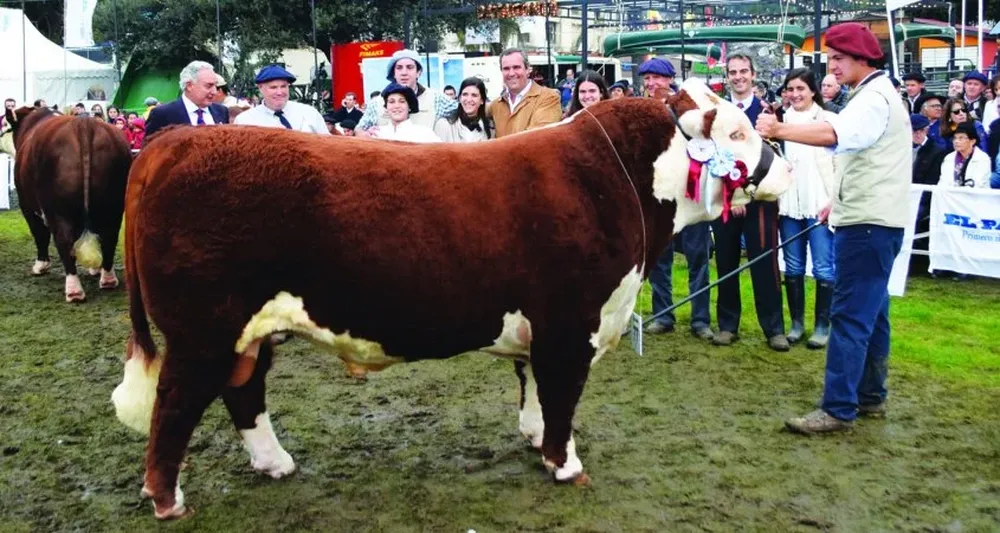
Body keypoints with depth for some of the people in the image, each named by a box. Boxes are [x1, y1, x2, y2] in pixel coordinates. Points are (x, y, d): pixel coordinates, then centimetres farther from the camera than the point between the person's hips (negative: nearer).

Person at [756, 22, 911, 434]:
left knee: (850, 315, -11)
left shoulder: (874, 99, -15)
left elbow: (833, 134, -35)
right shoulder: (873, 95, 20)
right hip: (868, 218, 11)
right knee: (870, 312, 14)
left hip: (867, 223, -11)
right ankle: (870, 396, 22)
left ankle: (838, 409, -10)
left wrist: (778, 130, -40)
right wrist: (840, 202, 25)